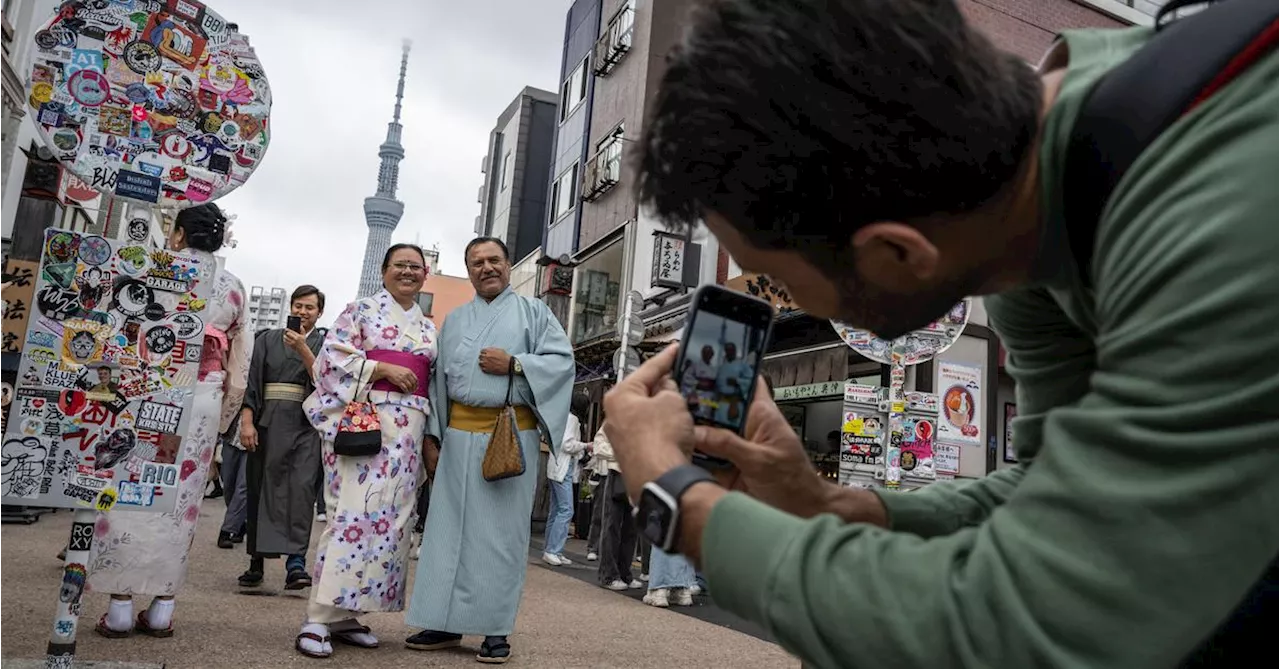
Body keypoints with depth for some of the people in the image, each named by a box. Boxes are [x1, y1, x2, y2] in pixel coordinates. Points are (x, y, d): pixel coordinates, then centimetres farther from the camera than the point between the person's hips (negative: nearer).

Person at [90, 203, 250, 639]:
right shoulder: (235, 287, 14)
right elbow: (240, 363, 12)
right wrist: (222, 419, 16)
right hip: (205, 398, 3)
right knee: (182, 499, 5)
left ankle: (120, 608, 1)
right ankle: (162, 608, 9)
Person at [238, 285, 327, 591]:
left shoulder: (325, 341, 10)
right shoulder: (269, 339, 14)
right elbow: (252, 382, 7)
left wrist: (302, 348, -15)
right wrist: (246, 421, -4)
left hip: (306, 424, -2)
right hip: (269, 422, 2)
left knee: (302, 487, -15)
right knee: (261, 488, 5)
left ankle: (296, 561, -19)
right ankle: (257, 560, 15)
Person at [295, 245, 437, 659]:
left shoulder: (429, 328, 20)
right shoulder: (361, 310, 6)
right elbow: (333, 357, -5)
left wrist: (432, 435, 10)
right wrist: (383, 369, -13)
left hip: (408, 429, 6)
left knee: (392, 518, 2)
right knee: (353, 513, -14)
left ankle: (345, 614, 9)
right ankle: (319, 619, -11)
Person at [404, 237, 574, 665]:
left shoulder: (533, 311, 7)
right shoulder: (454, 321, 18)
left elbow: (562, 360, -1)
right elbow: (439, 378, 15)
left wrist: (513, 365, -12)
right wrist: (432, 430, 7)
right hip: (460, 433, 4)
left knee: (501, 530, -1)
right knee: (450, 526, 3)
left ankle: (496, 630, 5)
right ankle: (446, 622, 11)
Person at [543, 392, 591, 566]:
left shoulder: (567, 418, 19)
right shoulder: (572, 419, -9)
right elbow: (567, 444, -16)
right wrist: (585, 446, -3)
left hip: (558, 469, 10)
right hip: (563, 469, -10)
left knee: (557, 511, 9)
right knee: (566, 510, -12)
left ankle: (550, 550, 11)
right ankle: (552, 550, -14)